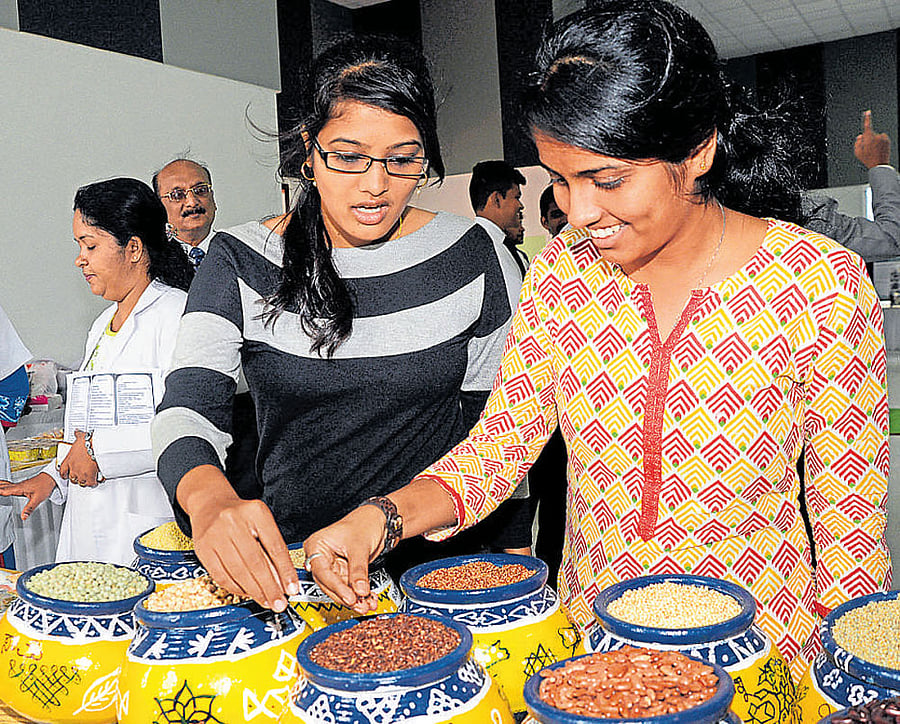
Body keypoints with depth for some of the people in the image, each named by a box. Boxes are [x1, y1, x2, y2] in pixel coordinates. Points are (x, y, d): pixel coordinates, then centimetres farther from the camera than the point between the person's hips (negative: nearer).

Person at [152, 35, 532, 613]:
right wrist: (209, 498, -35)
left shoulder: (468, 253, -1)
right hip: (289, 558, 1)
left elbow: (496, 423, 6)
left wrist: (513, 561, 3)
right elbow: (187, 411, -13)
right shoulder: (240, 262, -3)